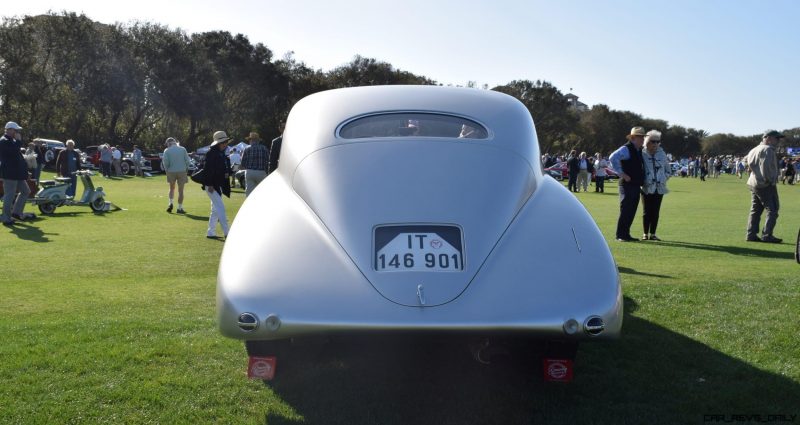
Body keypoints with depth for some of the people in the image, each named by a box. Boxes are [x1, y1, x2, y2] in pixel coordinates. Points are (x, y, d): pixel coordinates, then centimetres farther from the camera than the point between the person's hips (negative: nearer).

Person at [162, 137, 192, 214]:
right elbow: (187, 160, -1)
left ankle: (170, 203, 6)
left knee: (172, 188, 21)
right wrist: (186, 169, 11)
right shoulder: (182, 149, 0)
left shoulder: (167, 151, -3)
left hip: (171, 172, 0)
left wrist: (167, 170, 7)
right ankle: (179, 208, 4)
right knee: (180, 190, 3)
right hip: (182, 171, 0)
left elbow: (165, 162, -7)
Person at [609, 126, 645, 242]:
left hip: (636, 185, 9)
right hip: (627, 184, -9)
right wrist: (621, 174, -23)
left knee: (632, 211, 10)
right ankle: (620, 235, 0)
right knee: (625, 210, -6)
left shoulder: (639, 150, 16)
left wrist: (641, 180, 19)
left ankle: (626, 234, 17)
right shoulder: (626, 149, -11)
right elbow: (613, 158, -26)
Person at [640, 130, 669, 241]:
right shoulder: (642, 154, -6)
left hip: (659, 188, 4)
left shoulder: (662, 154, 7)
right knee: (646, 212, 1)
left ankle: (652, 234, 13)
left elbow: (667, 168, 19)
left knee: (655, 212, 6)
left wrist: (665, 177, 7)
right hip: (647, 188, -4)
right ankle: (645, 234, 10)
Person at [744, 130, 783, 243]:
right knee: (772, 210, -4)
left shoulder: (754, 150, 15)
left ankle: (751, 234, 12)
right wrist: (770, 180, -14)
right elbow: (766, 166, -21)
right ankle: (767, 235, -8)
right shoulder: (768, 149, -13)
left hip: (753, 183, 9)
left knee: (755, 210, 12)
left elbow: (746, 160, 17)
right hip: (765, 185, -9)